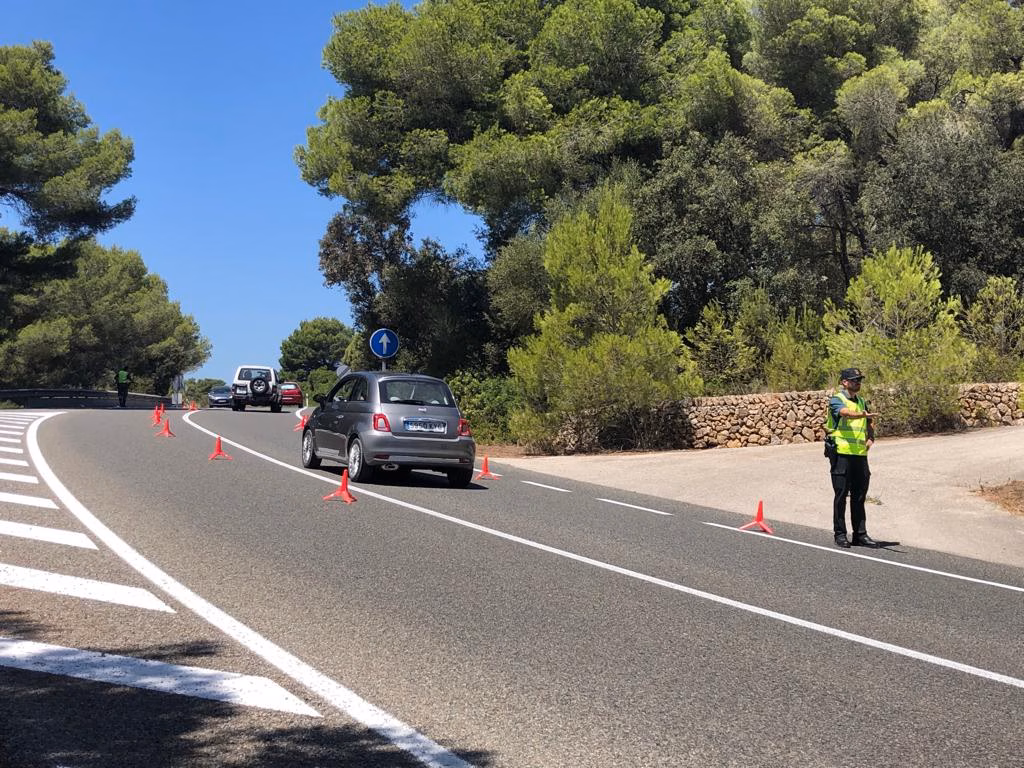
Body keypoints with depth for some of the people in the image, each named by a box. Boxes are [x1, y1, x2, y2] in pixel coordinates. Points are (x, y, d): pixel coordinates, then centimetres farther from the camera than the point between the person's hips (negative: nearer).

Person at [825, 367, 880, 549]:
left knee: (859, 496, 8)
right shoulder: (836, 400, -4)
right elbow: (845, 412, -26)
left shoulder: (861, 401, 18)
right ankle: (840, 534, 5)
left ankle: (860, 534, 14)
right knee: (841, 494, -1)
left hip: (860, 454, 6)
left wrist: (871, 438, 8)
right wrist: (863, 415, -44)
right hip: (841, 453, -6)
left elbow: (869, 424, 28)